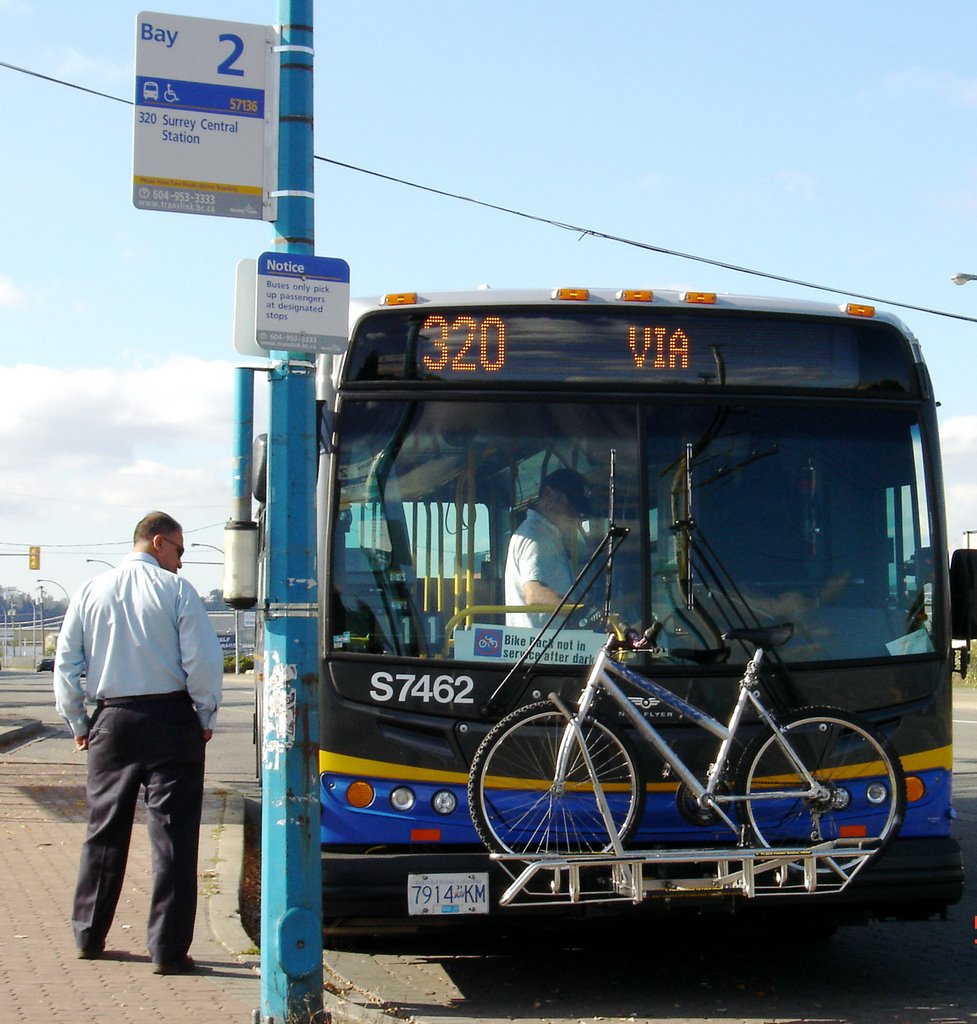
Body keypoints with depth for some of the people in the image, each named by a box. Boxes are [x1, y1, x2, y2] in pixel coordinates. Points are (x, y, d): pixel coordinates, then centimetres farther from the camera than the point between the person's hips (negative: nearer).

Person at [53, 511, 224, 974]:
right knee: (172, 832, 0)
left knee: (104, 830, 15)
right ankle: (168, 949, -2)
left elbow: (66, 663, 7)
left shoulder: (91, 591, 6)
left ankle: (88, 936, 25)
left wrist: (78, 724, 15)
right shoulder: (176, 590, -6)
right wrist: (205, 716, 1)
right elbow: (204, 659, -11)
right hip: (171, 720, -4)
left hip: (111, 721, 4)